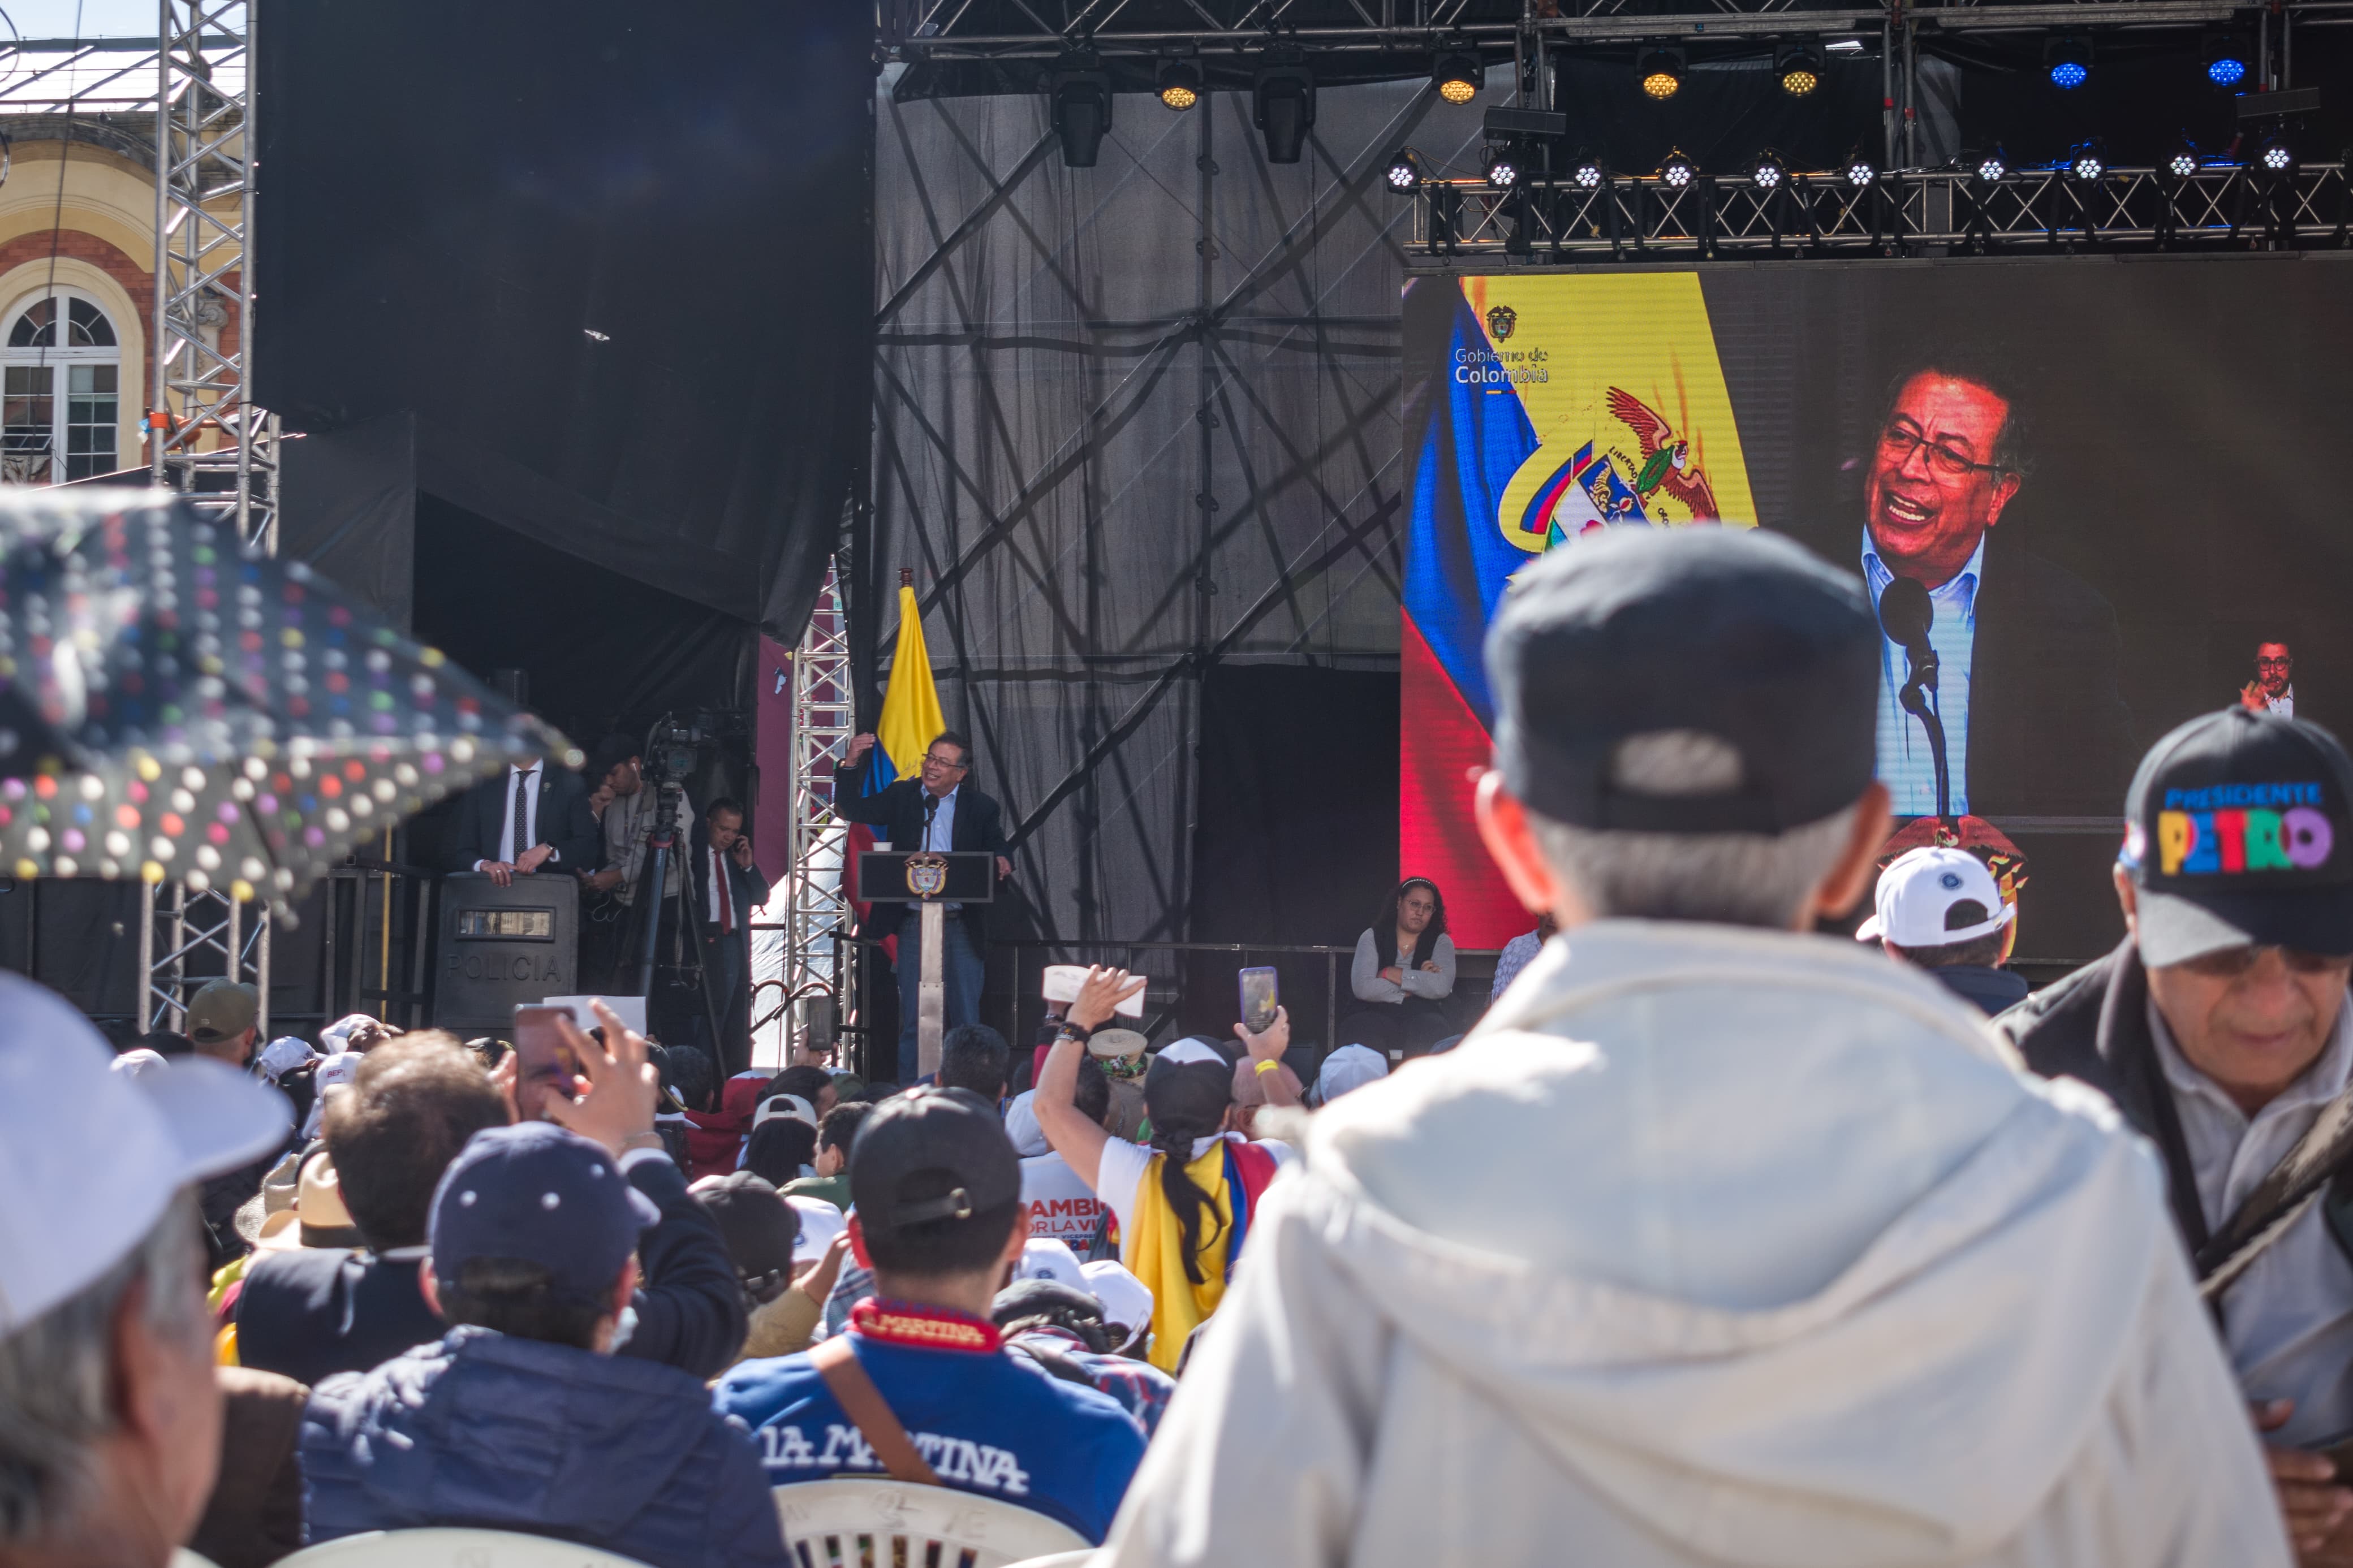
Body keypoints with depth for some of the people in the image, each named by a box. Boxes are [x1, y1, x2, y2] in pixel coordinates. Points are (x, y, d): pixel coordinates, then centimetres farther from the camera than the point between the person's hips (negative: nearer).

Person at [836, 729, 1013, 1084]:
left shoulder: (981, 808, 3)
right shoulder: (901, 797, 7)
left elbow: (998, 852, 1)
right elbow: (852, 810, 5)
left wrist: (1002, 862, -23)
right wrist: (851, 764, -8)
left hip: (962, 926, -1)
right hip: (913, 923, 1)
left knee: (965, 1019, 4)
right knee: (912, 1017, 4)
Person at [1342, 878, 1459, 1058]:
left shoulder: (1441, 942, 13)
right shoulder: (1372, 938, 12)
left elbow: (1441, 987, -8)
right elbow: (1362, 988, -6)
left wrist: (1392, 974, -4)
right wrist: (1418, 982, -3)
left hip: (1424, 1016, 0)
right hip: (1379, 1015, 0)